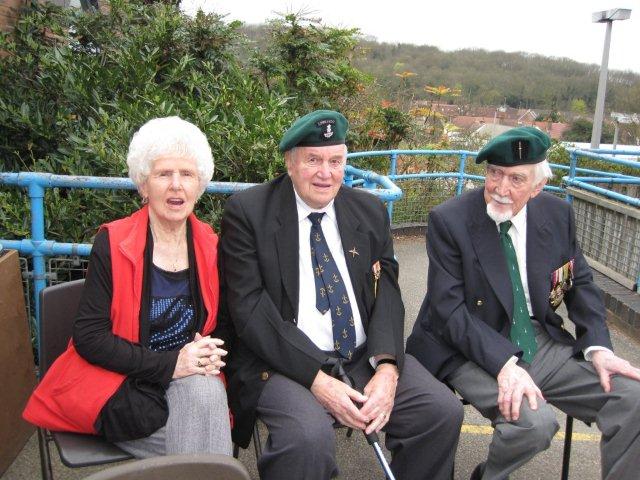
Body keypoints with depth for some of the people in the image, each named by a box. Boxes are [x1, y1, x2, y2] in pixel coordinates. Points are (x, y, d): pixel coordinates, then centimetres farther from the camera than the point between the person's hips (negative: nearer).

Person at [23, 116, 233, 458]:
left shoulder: (210, 247, 2)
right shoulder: (112, 244, -9)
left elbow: (222, 324, 12)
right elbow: (88, 336, -11)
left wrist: (210, 354, -12)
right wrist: (168, 363, -20)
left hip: (190, 377, 4)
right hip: (118, 383, -3)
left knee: (205, 392, -30)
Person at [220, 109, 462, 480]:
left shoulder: (371, 211, 9)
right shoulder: (248, 211, -5)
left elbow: (386, 292, 5)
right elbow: (248, 306, -12)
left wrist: (387, 366, -14)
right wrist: (316, 378, -20)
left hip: (366, 356, 5)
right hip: (287, 361, -4)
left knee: (444, 411, -12)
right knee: (309, 436, -31)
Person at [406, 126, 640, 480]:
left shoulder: (557, 214, 1)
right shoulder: (448, 221, -13)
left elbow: (580, 285, 12)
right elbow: (449, 309, -16)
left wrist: (598, 347, -4)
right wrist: (504, 362, -28)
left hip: (544, 342, 5)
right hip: (475, 351, -5)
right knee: (533, 421, -29)